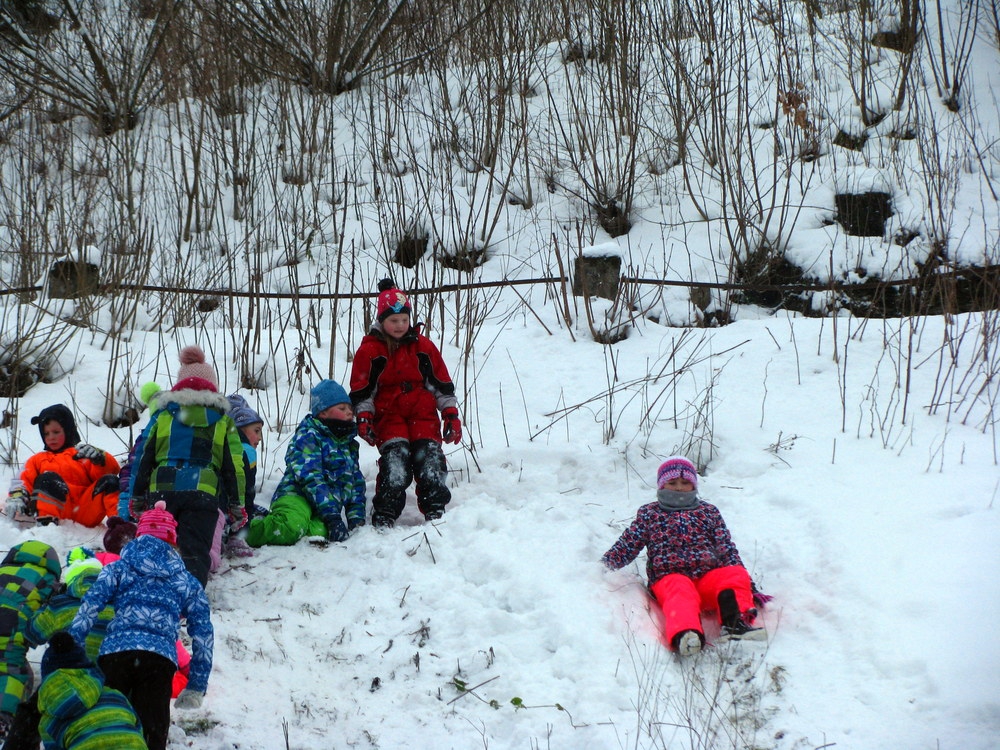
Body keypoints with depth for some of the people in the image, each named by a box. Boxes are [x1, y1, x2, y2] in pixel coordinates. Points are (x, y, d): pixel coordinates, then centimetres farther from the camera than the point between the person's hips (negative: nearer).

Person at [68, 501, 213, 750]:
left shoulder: (119, 568, 20)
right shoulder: (187, 582, 24)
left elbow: (88, 609, 5)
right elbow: (203, 636, 20)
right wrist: (196, 687, 24)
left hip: (115, 654, 0)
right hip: (161, 660, 0)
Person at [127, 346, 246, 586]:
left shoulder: (162, 414, 15)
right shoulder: (222, 420, 13)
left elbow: (143, 457, 14)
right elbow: (233, 465, 12)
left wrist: (136, 496, 20)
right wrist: (237, 504, 19)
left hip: (161, 491, 1)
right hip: (203, 494, -1)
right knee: (195, 552, -8)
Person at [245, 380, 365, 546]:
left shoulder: (349, 444, 23)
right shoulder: (308, 436, -2)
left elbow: (357, 482, 25)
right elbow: (311, 478, -14)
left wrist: (356, 517, 8)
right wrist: (332, 514, -23)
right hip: (297, 495, -6)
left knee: (322, 531, -34)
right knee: (291, 528, -41)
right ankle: (247, 532, -22)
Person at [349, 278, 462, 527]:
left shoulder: (423, 347, 11)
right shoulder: (369, 350, 4)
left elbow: (442, 384, 14)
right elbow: (361, 391, 5)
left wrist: (451, 415, 8)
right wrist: (364, 419, -7)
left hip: (423, 413, 2)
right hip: (388, 415, -2)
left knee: (430, 457, -15)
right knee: (395, 458, -21)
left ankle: (435, 510, -7)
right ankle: (384, 515, -17)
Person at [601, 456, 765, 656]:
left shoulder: (709, 512, 24)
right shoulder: (649, 514, 21)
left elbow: (727, 550, 19)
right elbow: (627, 546, 18)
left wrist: (746, 584, 10)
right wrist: (605, 565, 2)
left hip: (708, 578, 3)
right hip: (669, 578, -3)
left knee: (735, 574, -29)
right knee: (681, 589, -39)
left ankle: (735, 623, -58)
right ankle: (683, 634, -71)